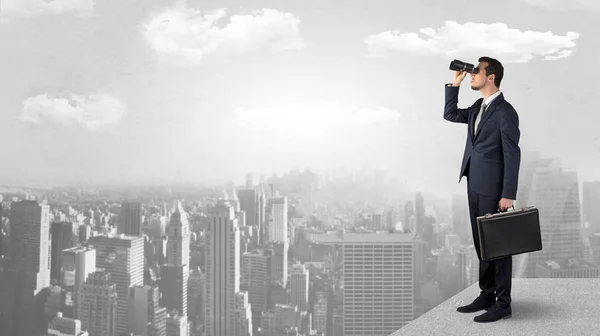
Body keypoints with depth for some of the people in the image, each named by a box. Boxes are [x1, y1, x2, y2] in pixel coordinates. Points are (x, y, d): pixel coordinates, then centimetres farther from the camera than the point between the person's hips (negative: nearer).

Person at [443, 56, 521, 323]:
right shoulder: (478, 107, 12)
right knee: (481, 243, 13)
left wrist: (508, 195, -19)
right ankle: (487, 295, 23)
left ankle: (503, 303, 9)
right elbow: (450, 114, 21)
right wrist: (454, 84, 10)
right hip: (474, 186, 8)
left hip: (493, 188, -8)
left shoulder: (505, 112, -13)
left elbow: (512, 155, -15)